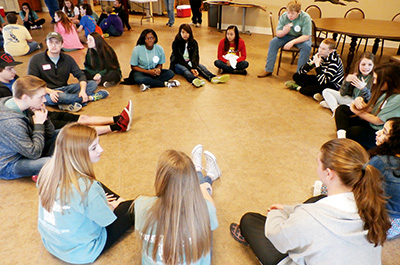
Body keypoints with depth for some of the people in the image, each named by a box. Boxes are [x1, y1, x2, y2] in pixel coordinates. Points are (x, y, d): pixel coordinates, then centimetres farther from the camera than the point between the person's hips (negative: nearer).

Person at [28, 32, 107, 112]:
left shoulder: (68, 59, 9)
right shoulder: (35, 60, -2)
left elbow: (80, 75, 3)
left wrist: (83, 90, -18)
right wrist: (50, 91, -25)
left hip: (65, 89, 5)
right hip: (47, 93, -4)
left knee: (93, 84, -11)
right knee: (59, 97, -42)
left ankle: (69, 104, -31)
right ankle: (90, 97, -19)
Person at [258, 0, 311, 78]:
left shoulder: (305, 18, -24)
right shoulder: (283, 16, -16)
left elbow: (306, 36, -26)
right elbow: (278, 34, -12)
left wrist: (292, 42, -39)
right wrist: (284, 31, -37)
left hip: (301, 38, -3)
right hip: (288, 36, 3)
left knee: (306, 46, -34)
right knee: (273, 42, -19)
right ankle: (268, 70, -11)